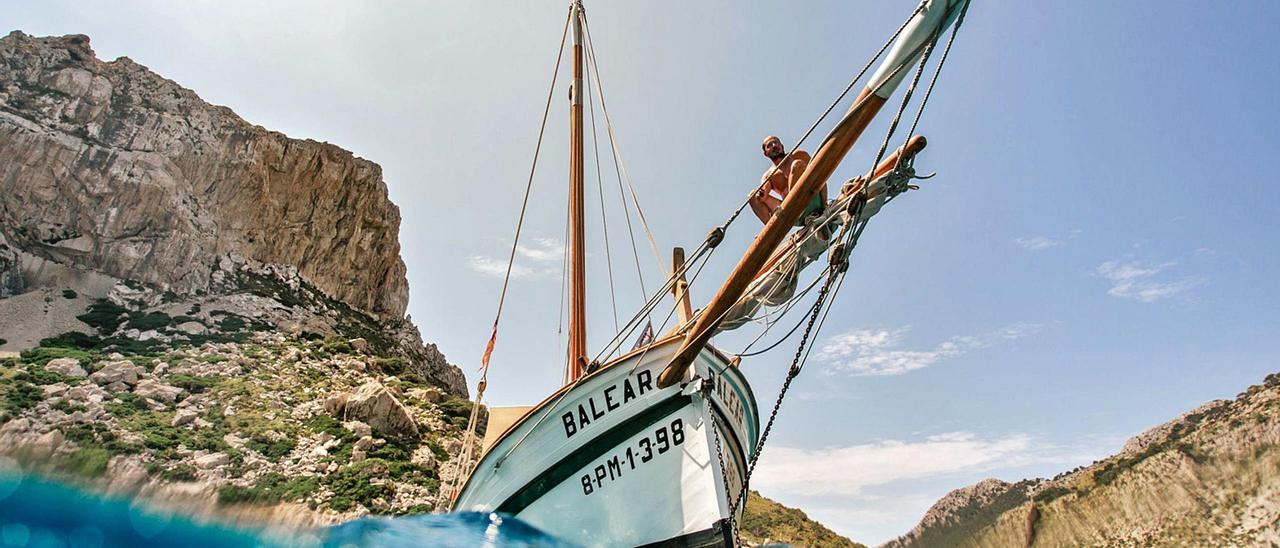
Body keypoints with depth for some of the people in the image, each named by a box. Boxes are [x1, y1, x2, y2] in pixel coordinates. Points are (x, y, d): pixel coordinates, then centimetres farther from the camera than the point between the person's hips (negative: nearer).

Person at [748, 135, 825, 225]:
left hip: (812, 202, -3)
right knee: (753, 196, -6)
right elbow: (764, 191, -1)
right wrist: (761, 195, -28)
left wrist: (824, 205, -12)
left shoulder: (798, 155, 14)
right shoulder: (767, 176, 20)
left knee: (797, 164, -18)